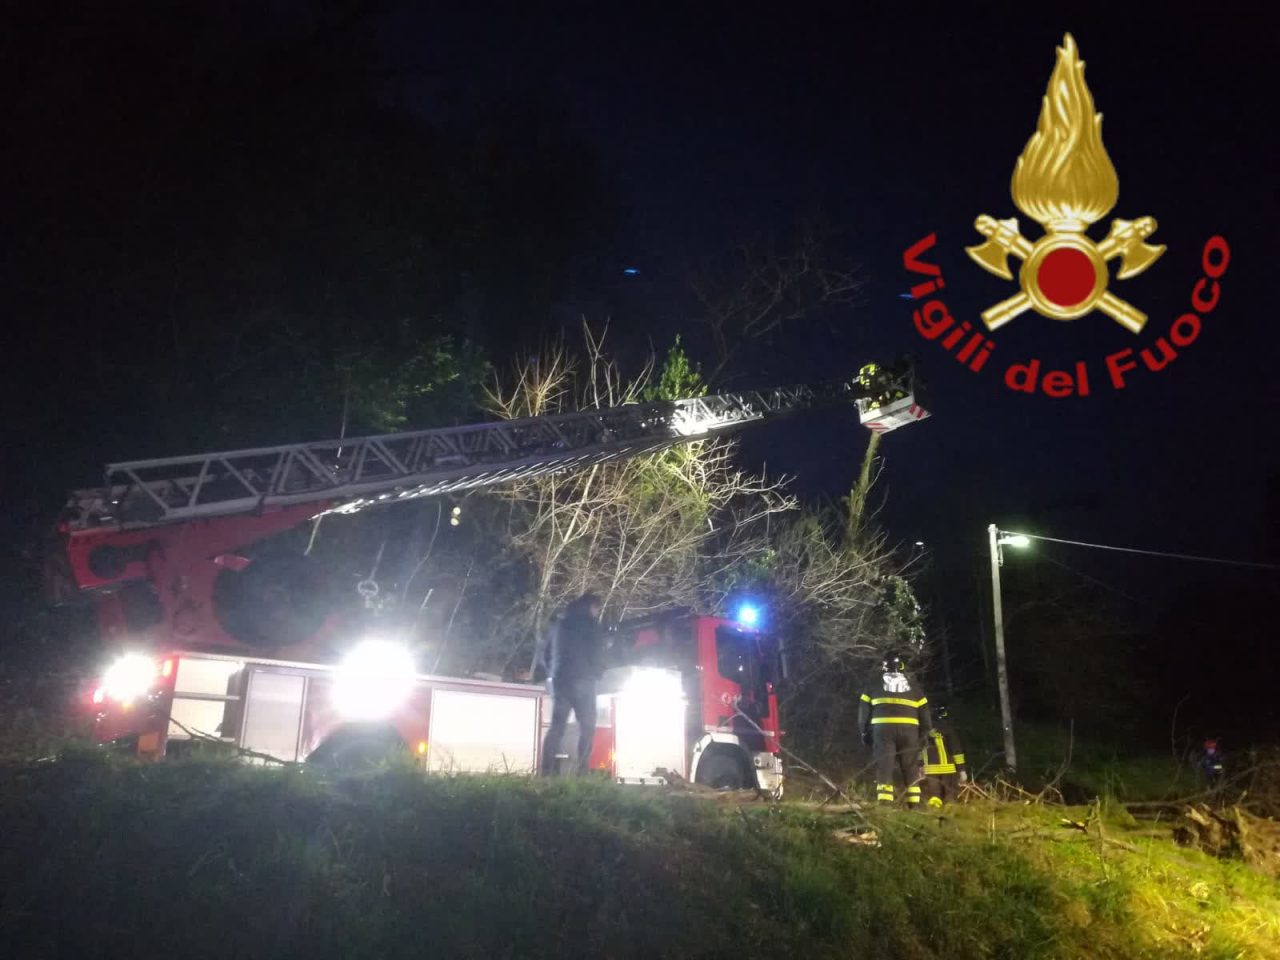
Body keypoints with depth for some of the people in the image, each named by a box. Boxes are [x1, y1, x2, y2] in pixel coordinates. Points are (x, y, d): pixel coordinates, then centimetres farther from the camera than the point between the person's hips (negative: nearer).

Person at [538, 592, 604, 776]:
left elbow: (546, 655, 19)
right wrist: (595, 673, 10)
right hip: (581, 680, -6)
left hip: (559, 680, 6)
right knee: (587, 727, -2)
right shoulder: (589, 623, -1)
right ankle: (581, 772, -12)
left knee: (556, 726, 6)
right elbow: (594, 653, -6)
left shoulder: (559, 623, 18)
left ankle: (546, 773, -2)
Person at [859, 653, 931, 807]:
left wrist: (865, 733, 18)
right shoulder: (914, 688, 17)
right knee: (911, 770, 10)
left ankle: (885, 806, -10)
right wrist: (923, 734, 22)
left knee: (884, 769, -1)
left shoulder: (874, 686, 13)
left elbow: (863, 712, 10)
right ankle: (914, 805, 6)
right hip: (909, 730, 1)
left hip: (883, 730, -1)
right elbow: (925, 715, 14)